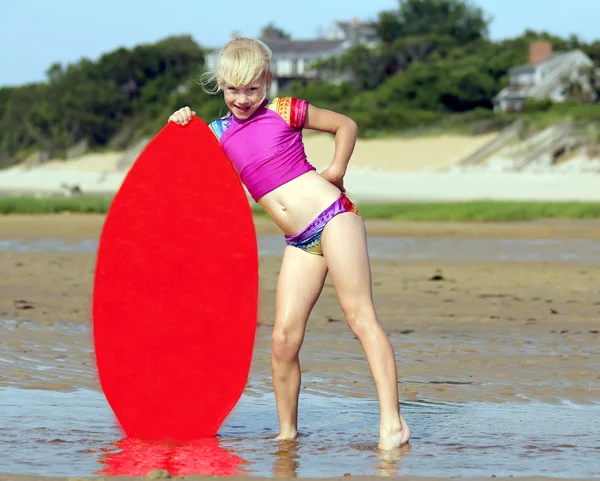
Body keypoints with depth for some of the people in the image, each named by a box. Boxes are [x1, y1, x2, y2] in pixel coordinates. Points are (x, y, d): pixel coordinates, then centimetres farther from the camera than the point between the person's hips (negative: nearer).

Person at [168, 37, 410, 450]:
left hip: (333, 216, -5)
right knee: (284, 339, -3)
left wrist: (336, 171, 1)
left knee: (360, 316, -12)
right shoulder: (220, 133, 11)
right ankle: (287, 432, 11)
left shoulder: (285, 112, 2)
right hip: (299, 243, 5)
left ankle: (392, 421, -18)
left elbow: (346, 125, 12)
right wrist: (184, 127, 8)